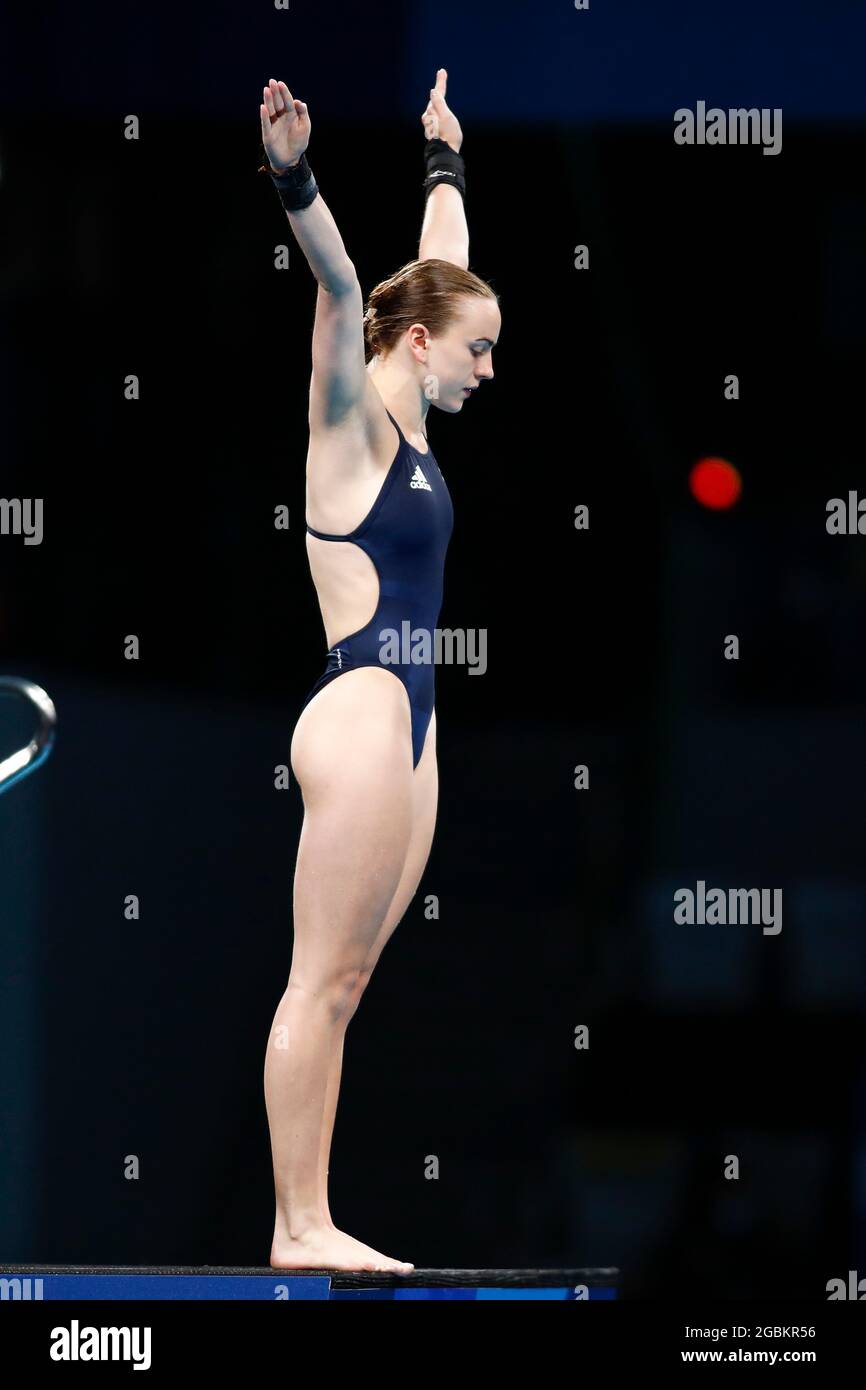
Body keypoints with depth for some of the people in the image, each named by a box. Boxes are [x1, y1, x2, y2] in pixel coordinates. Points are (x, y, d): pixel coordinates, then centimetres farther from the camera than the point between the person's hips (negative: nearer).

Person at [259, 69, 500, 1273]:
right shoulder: (351, 419, -5)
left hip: (406, 720, 9)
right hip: (359, 715, -9)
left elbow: (442, 268, 29)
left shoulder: (408, 421, 15)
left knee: (345, 984, 7)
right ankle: (297, 1228, -7)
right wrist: (293, 178, -36)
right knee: (320, 981, -7)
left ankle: (314, 1223, 7)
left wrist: (445, 163, 40)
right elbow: (343, 287, -22)